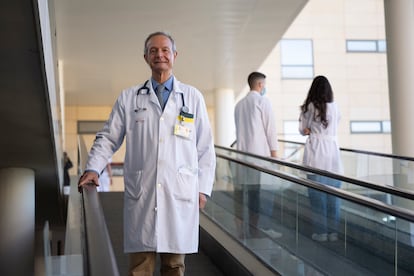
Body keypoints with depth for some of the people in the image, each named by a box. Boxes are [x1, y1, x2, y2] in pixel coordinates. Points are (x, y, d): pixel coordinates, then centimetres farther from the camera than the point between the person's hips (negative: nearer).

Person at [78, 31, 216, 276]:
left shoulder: (193, 97, 9)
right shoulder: (128, 98, 10)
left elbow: (205, 148, 9)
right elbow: (108, 138, 12)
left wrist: (203, 189, 5)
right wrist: (93, 168, -4)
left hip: (180, 195, 0)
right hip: (140, 194, 0)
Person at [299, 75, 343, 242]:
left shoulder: (309, 107, -3)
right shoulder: (335, 107, 6)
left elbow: (302, 130, 7)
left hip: (316, 153, -3)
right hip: (333, 151, 3)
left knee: (317, 195, 3)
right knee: (333, 195, 8)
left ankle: (321, 232, 7)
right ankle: (334, 231, 13)